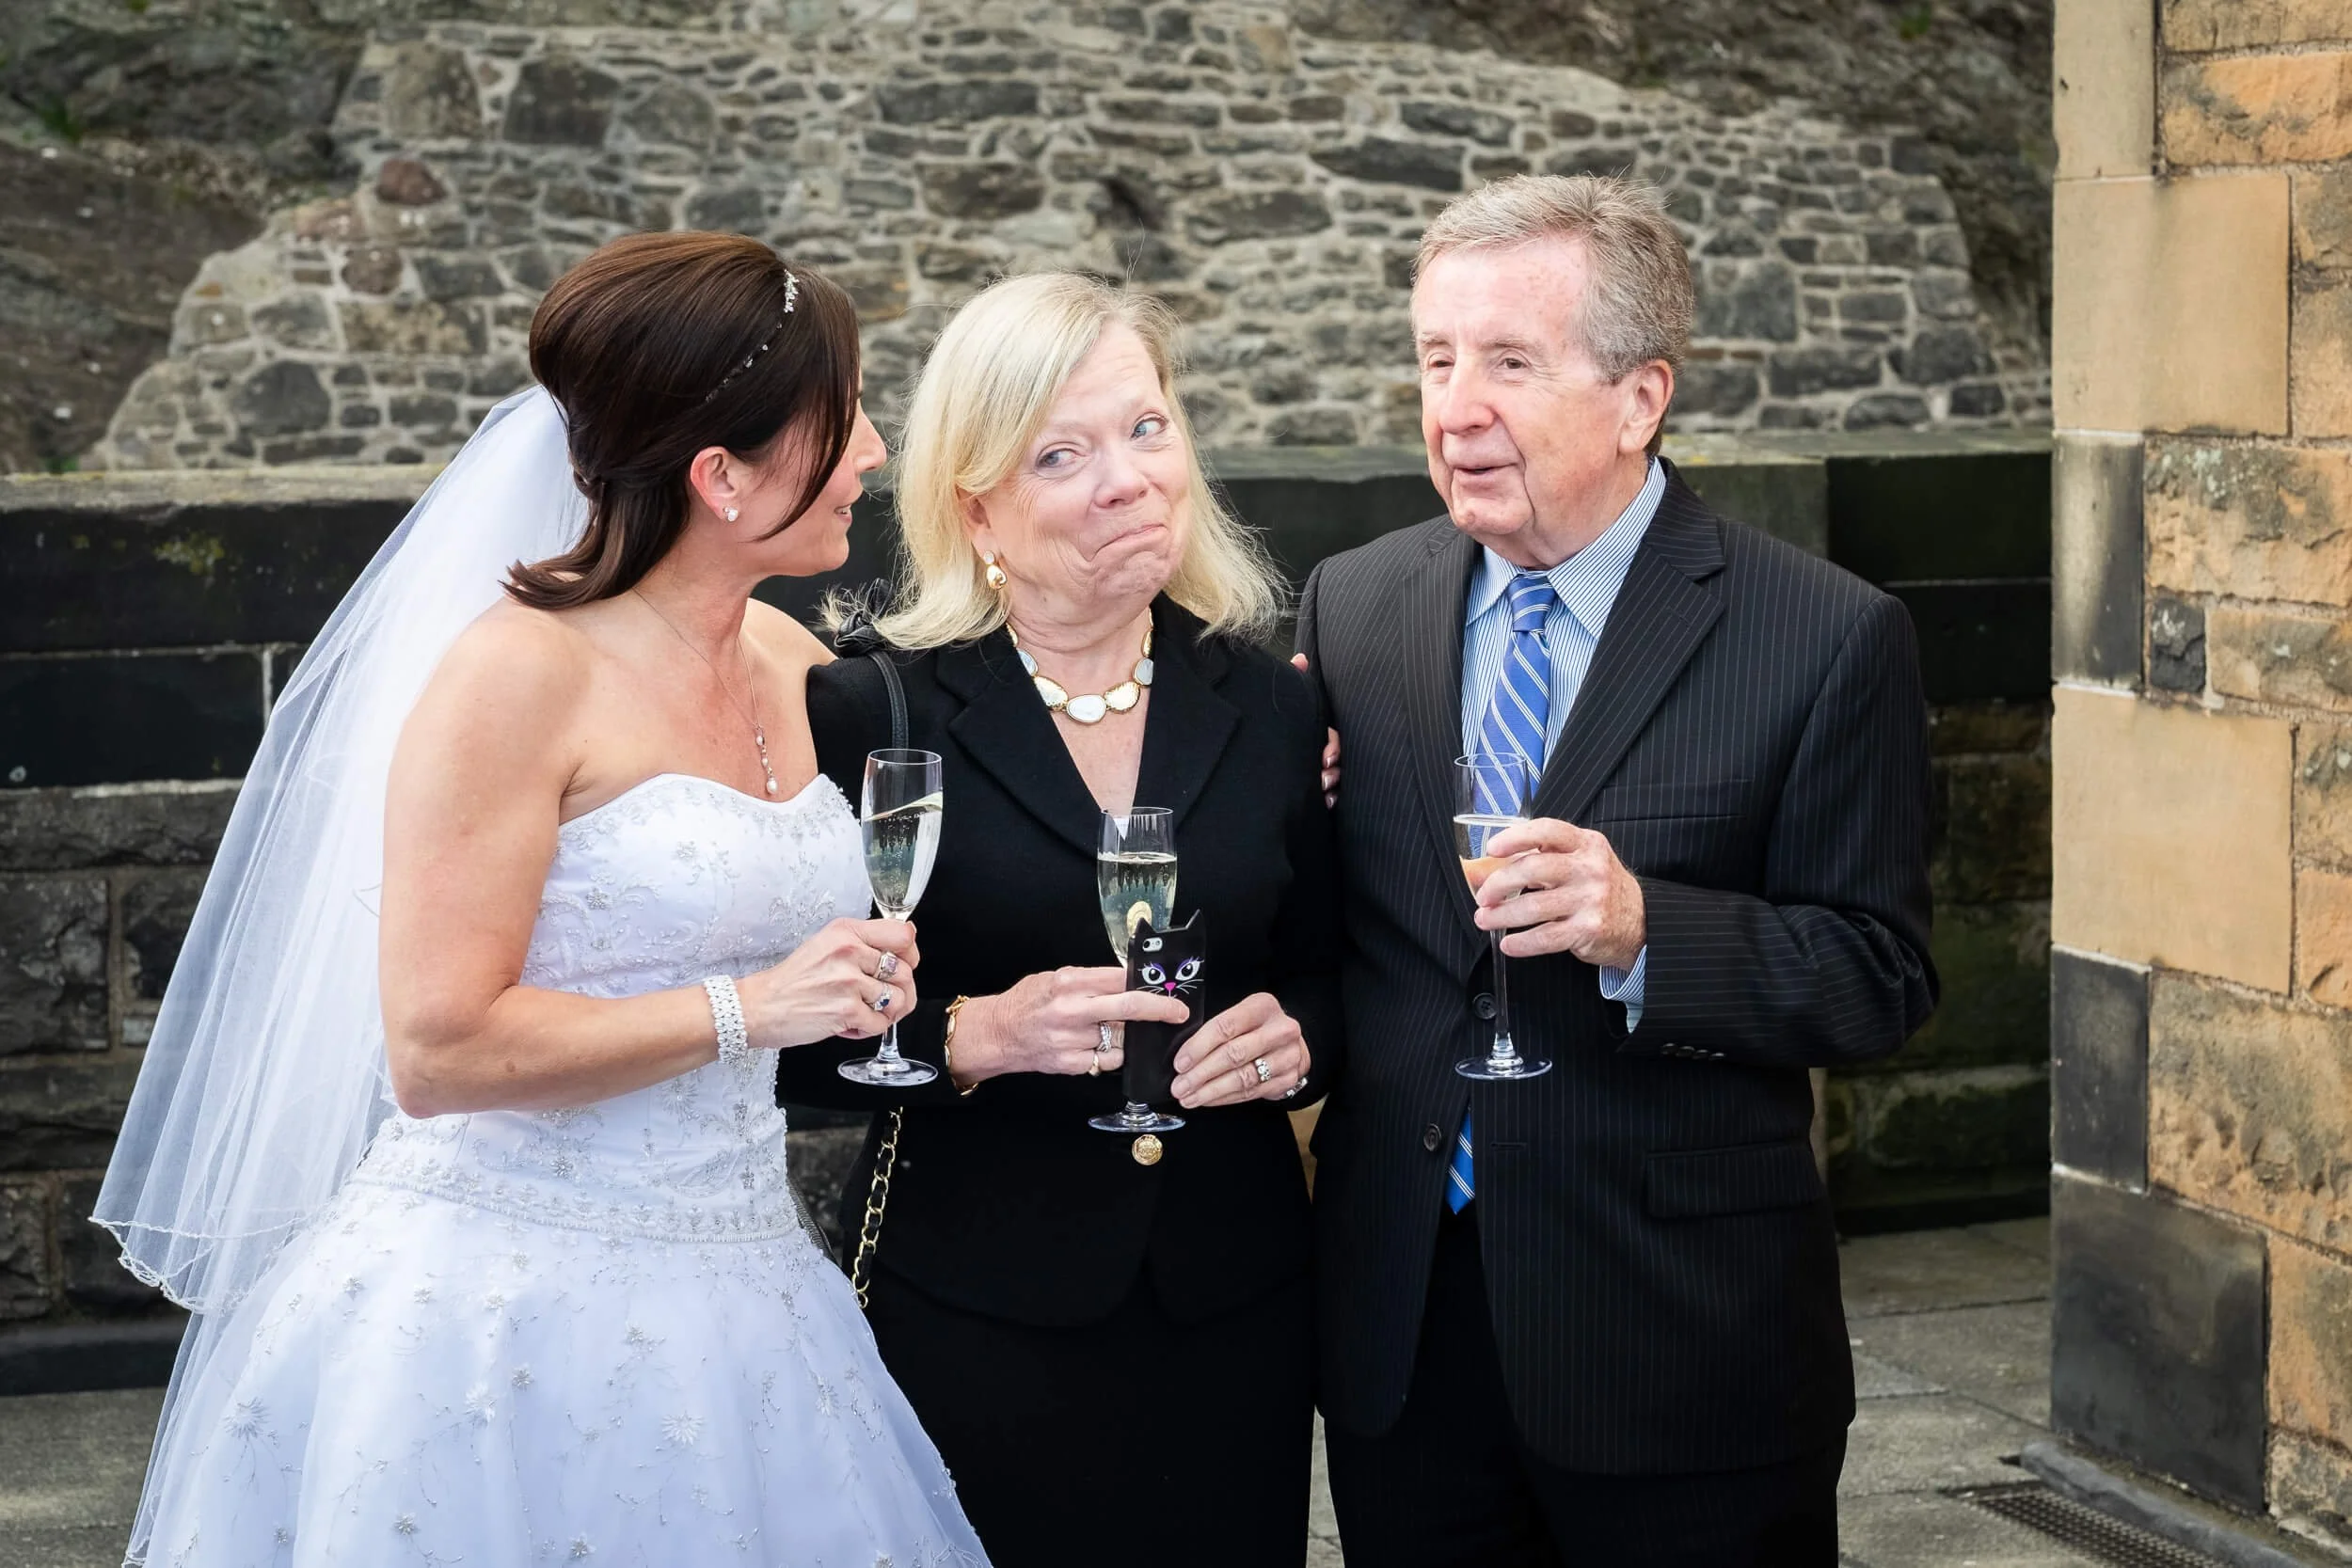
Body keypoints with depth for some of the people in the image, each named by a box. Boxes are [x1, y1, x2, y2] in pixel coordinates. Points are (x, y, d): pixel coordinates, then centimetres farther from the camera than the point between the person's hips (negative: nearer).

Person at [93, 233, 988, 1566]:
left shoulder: (795, 666, 9)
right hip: (511, 1298, -7)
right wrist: (744, 1011, -18)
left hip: (733, 1299, 7)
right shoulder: (522, 675, -13)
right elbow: (436, 1049, -17)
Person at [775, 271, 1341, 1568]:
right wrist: (973, 1033, -22)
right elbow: (797, 1041, -7)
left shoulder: (1265, 705, 4)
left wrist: (1294, 1040, -8)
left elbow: (1328, 973, 13)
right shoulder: (871, 712, -7)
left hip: (1234, 1307, 3)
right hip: (971, 1308, -3)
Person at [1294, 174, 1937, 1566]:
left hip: (1682, 1344, -3)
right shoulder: (1351, 606, 5)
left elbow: (1881, 978, -10)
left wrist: (1648, 931, -25)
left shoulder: (1828, 639, -9)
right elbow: (1322, 923, 12)